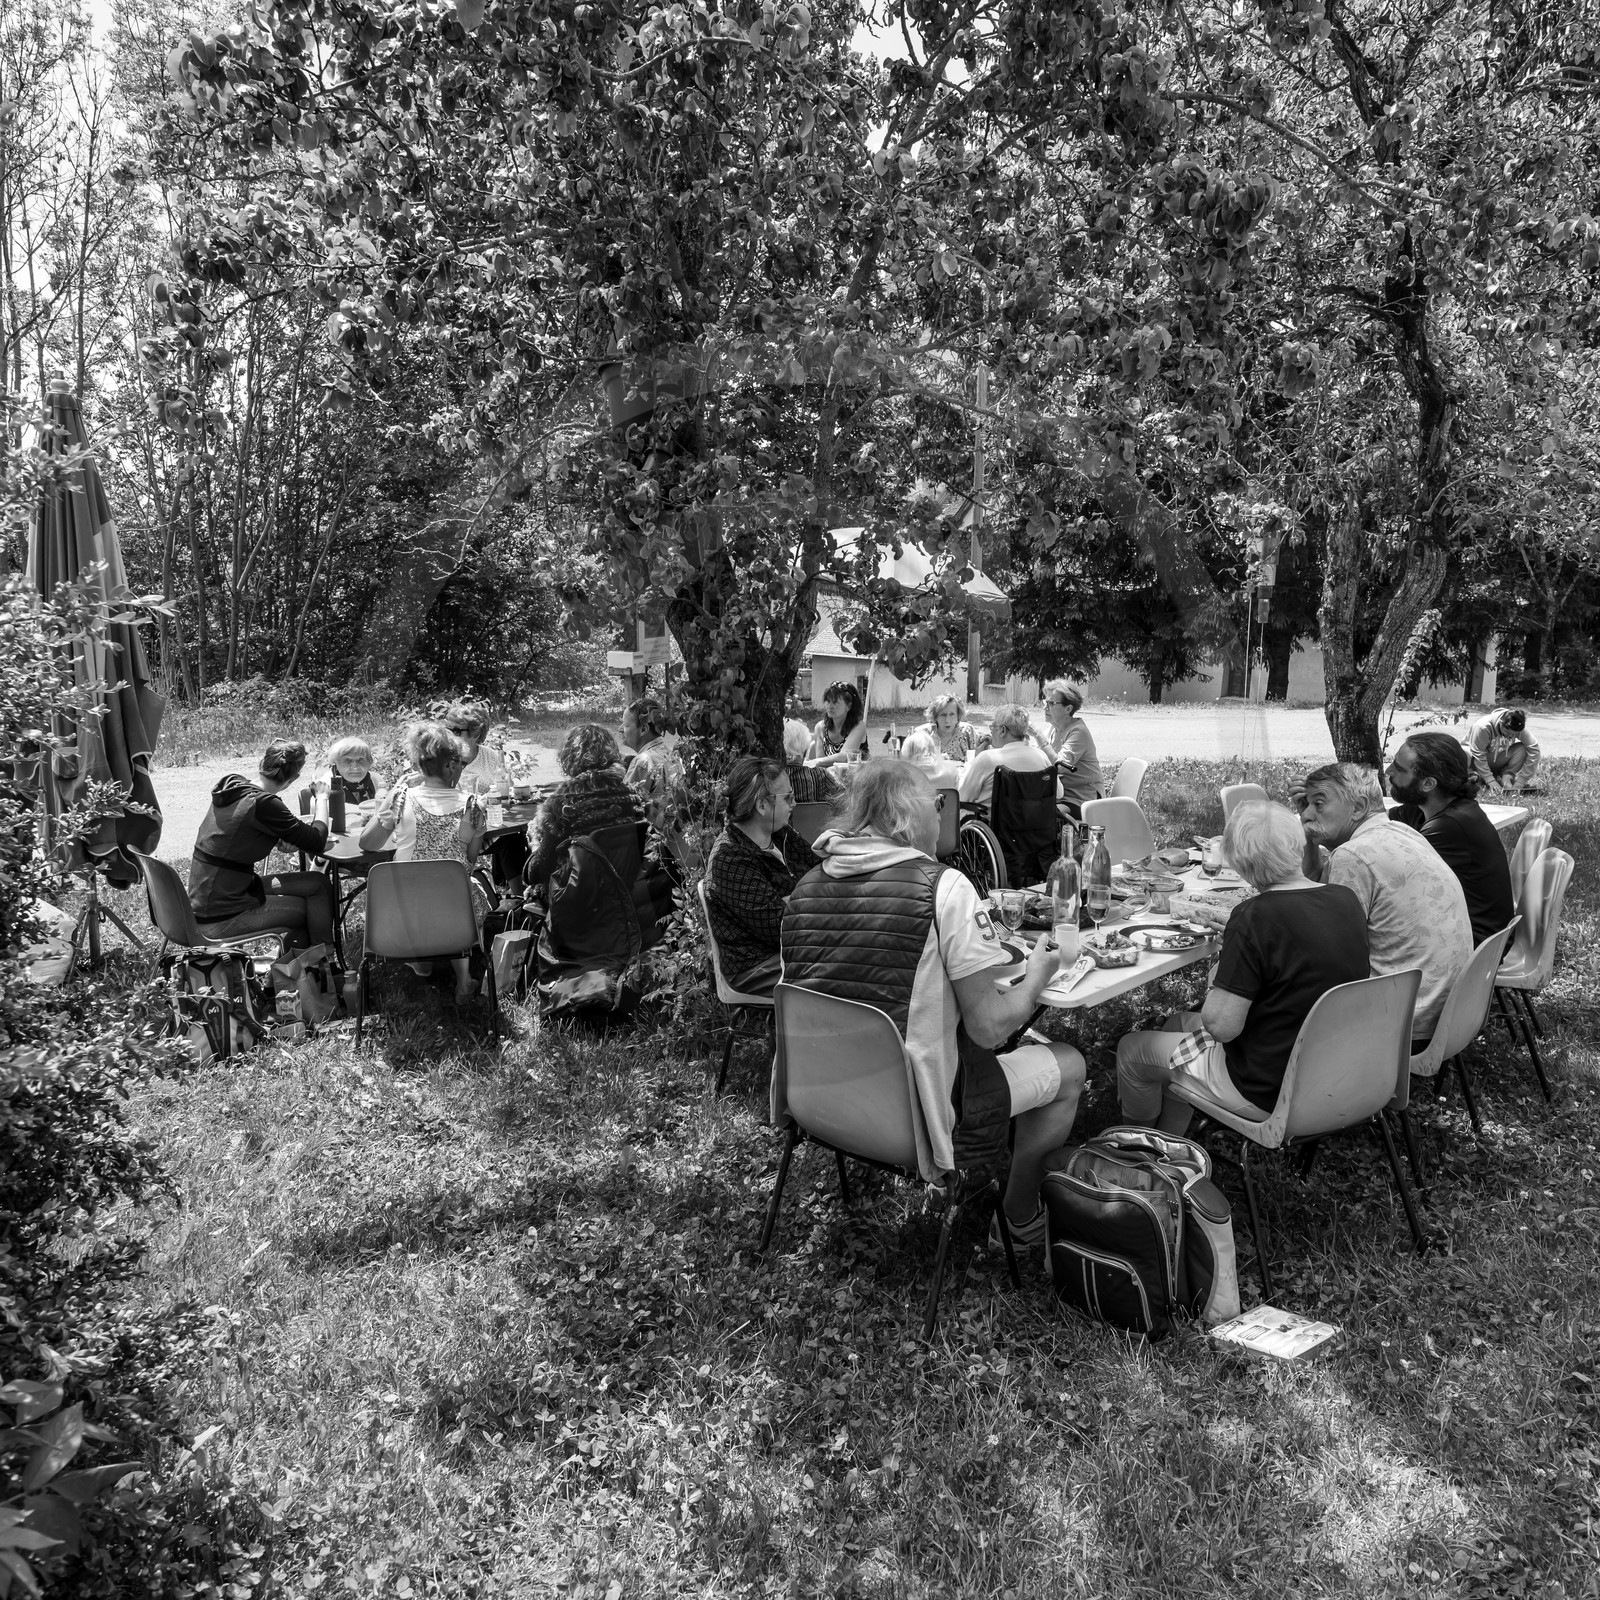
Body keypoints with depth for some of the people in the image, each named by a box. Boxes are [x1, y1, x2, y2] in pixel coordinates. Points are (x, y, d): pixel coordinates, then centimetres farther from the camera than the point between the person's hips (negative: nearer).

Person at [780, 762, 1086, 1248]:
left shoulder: (805, 887, 0)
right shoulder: (942, 888, -18)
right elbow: (989, 1027, -17)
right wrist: (1036, 977, 3)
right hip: (908, 1113, -7)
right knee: (1067, 1066, 14)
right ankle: (1022, 1215, 30)